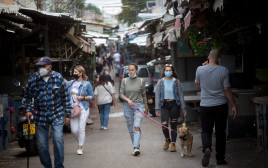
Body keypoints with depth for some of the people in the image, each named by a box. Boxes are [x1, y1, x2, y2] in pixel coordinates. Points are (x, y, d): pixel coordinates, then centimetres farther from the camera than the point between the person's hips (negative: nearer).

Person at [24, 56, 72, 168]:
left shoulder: (58, 78, -3)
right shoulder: (33, 79, -2)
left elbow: (65, 97, 2)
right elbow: (28, 96, 12)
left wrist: (67, 115, 1)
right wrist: (28, 110, 0)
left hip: (57, 115, -2)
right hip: (40, 116, 2)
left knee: (58, 140, -13)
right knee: (41, 144, 6)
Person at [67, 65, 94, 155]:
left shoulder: (87, 84, -1)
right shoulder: (71, 83, 10)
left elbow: (92, 96, 1)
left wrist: (83, 98, -13)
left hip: (83, 109, -4)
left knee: (81, 128, -7)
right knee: (74, 130, 1)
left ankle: (80, 148, 1)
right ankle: (80, 143, 26)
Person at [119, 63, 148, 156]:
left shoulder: (141, 81, 3)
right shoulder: (125, 81, 5)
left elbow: (144, 95, 12)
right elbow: (121, 94, 3)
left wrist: (146, 107, 19)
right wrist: (128, 100, -15)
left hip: (139, 106, -2)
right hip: (127, 106, 2)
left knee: (137, 127, -17)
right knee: (131, 129, 5)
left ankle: (136, 148, -26)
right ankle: (136, 146, 18)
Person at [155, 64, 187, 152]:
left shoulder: (176, 82, 4)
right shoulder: (160, 82, 6)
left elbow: (181, 95, 5)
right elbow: (157, 95, 5)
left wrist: (183, 108, 2)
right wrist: (157, 108, -1)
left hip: (174, 105, 0)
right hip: (164, 105, 0)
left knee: (174, 125, 2)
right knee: (164, 125, -9)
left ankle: (173, 143, 15)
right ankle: (167, 140, 19)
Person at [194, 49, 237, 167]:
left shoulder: (200, 70, -4)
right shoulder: (223, 70, -8)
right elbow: (227, 89, -7)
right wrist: (233, 105, 2)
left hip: (205, 106, 0)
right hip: (221, 105, 0)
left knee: (206, 130, 8)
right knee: (220, 132, 11)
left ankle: (207, 148, -22)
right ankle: (220, 158, 16)